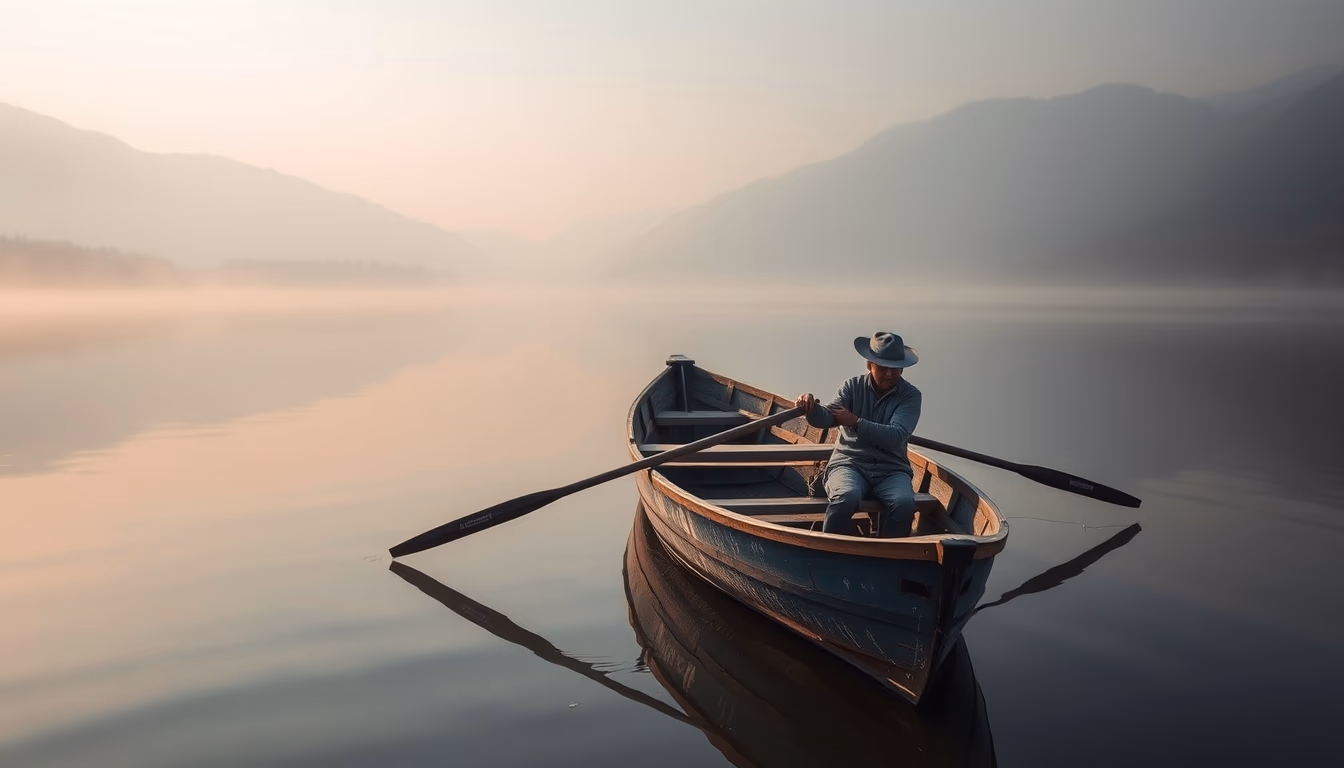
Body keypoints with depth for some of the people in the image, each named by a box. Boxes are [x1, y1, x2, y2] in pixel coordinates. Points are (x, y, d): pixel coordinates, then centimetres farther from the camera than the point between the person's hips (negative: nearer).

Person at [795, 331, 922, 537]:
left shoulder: (911, 395, 2)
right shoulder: (853, 387, 6)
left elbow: (897, 437, -13)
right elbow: (825, 418, -8)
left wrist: (856, 422, -19)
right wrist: (811, 407, -31)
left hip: (891, 470, 1)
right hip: (850, 463, 0)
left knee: (904, 503, -31)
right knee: (847, 497, -33)